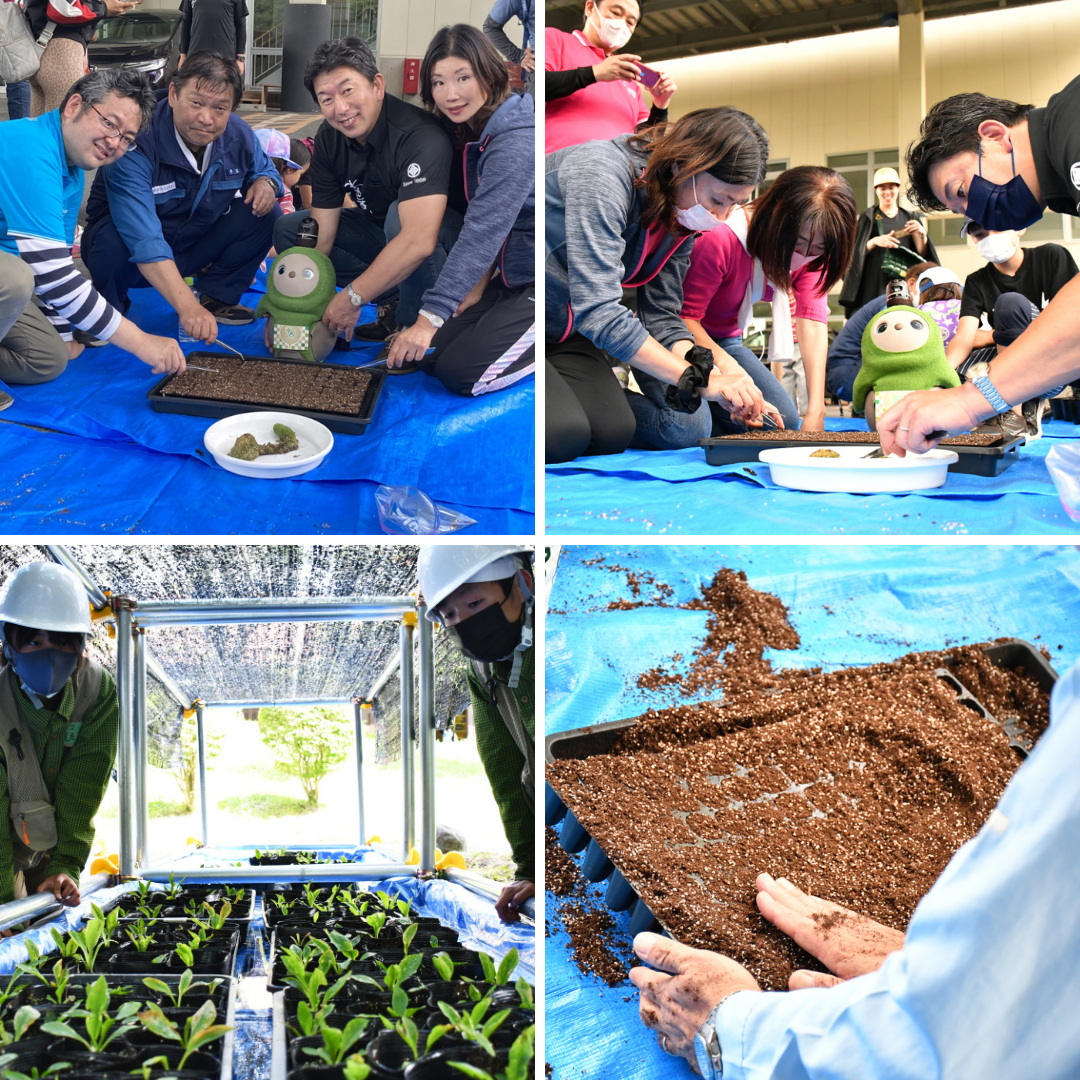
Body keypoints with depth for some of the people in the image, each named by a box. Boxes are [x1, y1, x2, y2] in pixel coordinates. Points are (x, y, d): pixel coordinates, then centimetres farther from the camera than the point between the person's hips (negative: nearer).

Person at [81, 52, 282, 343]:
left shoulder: (238, 136, -13)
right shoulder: (136, 143, -33)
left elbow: (263, 169, 13)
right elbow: (144, 241, -44)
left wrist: (265, 182, -16)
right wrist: (187, 307, -56)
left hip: (193, 247, 5)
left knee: (266, 212, -12)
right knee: (113, 243, -39)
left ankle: (217, 296, 5)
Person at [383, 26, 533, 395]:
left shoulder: (517, 141, -24)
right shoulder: (473, 132, 6)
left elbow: (483, 229, -30)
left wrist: (430, 316, -32)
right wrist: (480, 281, -2)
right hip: (511, 278, 9)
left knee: (460, 374, -16)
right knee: (424, 354, 1)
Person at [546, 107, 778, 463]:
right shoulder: (602, 174, -28)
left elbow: (662, 317, 0)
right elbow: (598, 312, -34)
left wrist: (727, 391, -17)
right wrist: (701, 380, -33)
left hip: (563, 329, 8)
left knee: (614, 432, -13)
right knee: (563, 435, -27)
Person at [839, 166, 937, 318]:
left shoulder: (910, 218, 18)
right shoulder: (869, 218, 11)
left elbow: (922, 253, 11)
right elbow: (857, 251, 3)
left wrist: (921, 235, -8)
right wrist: (874, 241, -15)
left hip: (906, 282, 2)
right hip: (875, 283, -2)